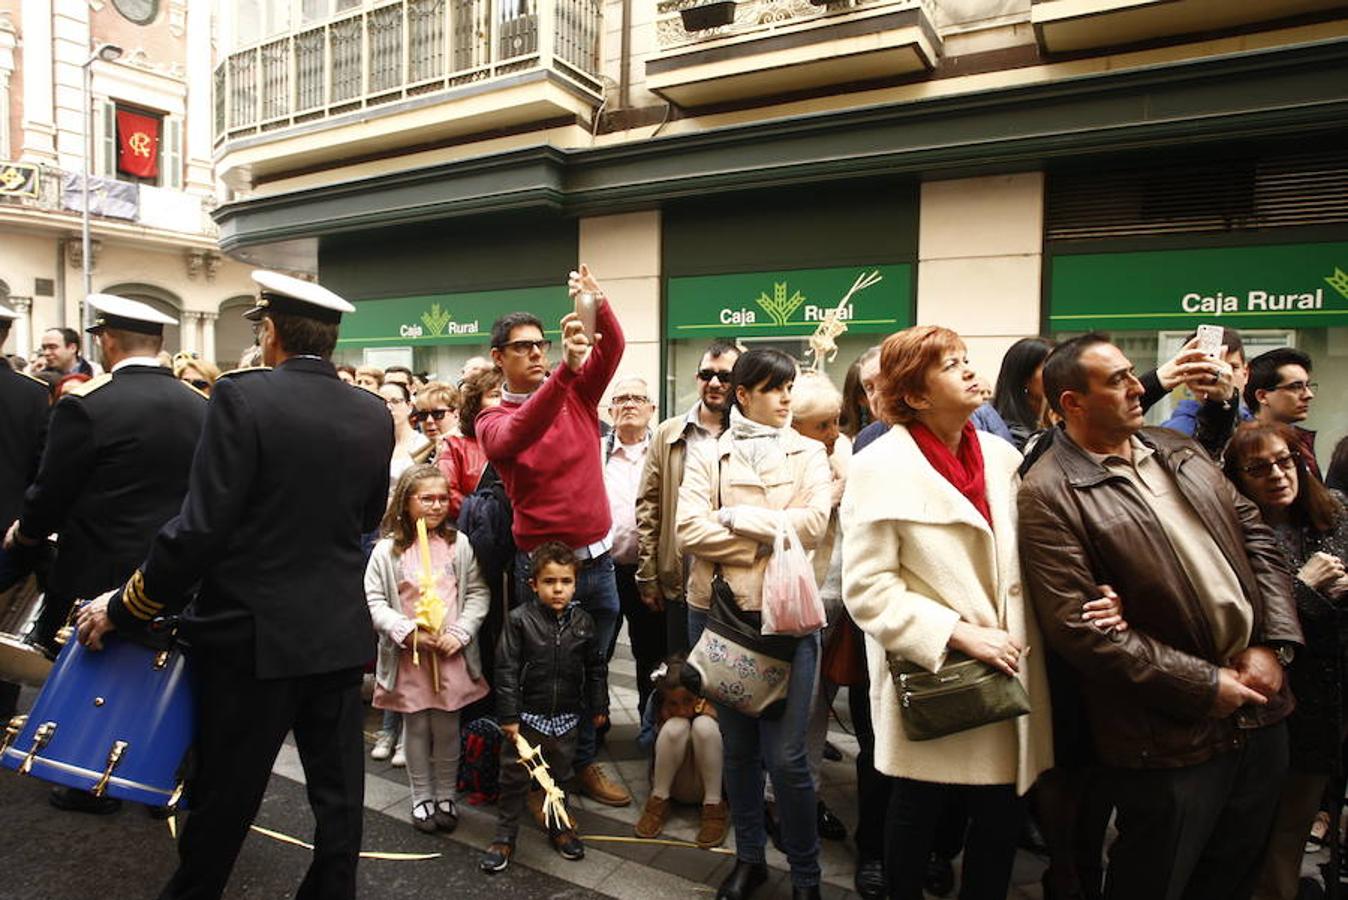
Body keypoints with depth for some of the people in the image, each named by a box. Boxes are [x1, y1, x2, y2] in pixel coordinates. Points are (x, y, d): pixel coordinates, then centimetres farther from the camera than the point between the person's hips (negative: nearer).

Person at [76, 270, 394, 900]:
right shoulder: (374, 415, 0)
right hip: (340, 630, 4)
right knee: (337, 788, 15)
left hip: (253, 630, -4)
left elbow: (202, 528, -17)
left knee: (226, 793, 15)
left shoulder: (243, 396, -14)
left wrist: (125, 607, -5)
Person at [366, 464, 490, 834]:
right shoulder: (387, 550, -3)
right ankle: (422, 797, 28)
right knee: (416, 727, 11)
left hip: (451, 653, 1)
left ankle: (445, 796, 28)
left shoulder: (458, 544, 1)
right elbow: (374, 600, -4)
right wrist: (407, 631, -16)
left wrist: (459, 633, -10)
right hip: (407, 654, -1)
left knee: (447, 727, 11)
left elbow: (477, 592, 1)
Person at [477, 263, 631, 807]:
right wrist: (565, 369, -40)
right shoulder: (492, 420, -5)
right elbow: (515, 437, -29)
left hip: (597, 556, 4)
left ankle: (585, 762, 34)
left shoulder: (577, 393, 5)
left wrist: (601, 307, -30)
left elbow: (612, 350, -9)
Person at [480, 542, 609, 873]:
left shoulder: (583, 622, -4)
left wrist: (599, 707, 10)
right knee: (514, 777, 9)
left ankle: (558, 827, 39)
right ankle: (505, 836, 26)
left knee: (560, 775, 19)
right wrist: (508, 716, -14)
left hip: (566, 718, 3)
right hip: (527, 715, -3)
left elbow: (596, 669, 7)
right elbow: (506, 669, -13)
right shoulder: (519, 619, -14)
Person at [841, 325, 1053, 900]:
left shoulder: (1002, 455, 3)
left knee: (1004, 815, 13)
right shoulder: (881, 469, -13)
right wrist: (960, 633, -19)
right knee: (918, 811, 14)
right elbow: (868, 589, -15)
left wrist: (1018, 636, -5)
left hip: (1006, 674, 5)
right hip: (929, 680, -4)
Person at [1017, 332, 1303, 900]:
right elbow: (1079, 629, -21)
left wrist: (1273, 645, -2)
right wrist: (1207, 686, -16)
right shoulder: (1050, 495, -17)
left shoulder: (1178, 450, 8)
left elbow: (1255, 537, 11)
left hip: (1260, 711, 7)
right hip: (1172, 741, -7)